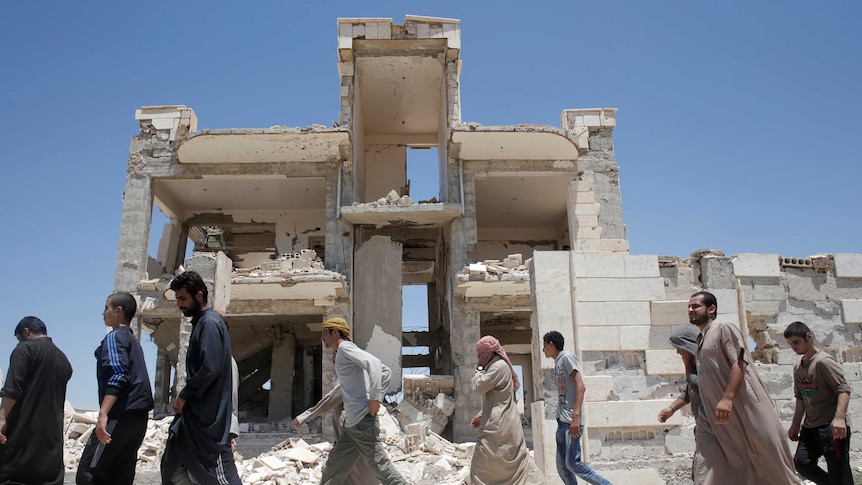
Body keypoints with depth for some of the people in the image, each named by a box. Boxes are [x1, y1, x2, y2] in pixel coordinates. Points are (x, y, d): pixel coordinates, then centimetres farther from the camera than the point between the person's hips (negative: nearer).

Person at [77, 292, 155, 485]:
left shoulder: (114, 337, -4)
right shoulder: (133, 340, 22)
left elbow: (117, 376, -19)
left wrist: (103, 414, -25)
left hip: (120, 416, -9)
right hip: (138, 416, 9)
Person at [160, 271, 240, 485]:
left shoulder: (210, 323, -13)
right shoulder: (201, 323, 16)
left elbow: (210, 369, -23)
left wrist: (184, 396, -12)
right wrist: (185, 397, 10)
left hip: (207, 415, -10)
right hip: (196, 412, 10)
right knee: (174, 468, 12)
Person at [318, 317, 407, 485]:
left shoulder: (345, 347, -6)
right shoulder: (343, 354, 22)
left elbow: (374, 363, -24)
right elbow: (384, 369, 24)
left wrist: (374, 397, -22)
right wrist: (378, 396, 16)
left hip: (362, 421, -10)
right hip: (351, 424, 10)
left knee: (383, 469, -5)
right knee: (331, 471, 9)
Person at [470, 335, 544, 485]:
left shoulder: (499, 366, -15)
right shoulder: (497, 366, 17)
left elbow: (478, 387, -18)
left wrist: (480, 368, -5)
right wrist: (481, 416, 16)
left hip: (498, 427, -10)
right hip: (503, 425, 10)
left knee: (482, 469, -3)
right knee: (518, 464, 12)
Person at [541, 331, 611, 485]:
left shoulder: (567, 357, -6)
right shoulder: (557, 362, 19)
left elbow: (580, 386, -16)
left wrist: (576, 416, -24)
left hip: (571, 420, -9)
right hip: (562, 420, 9)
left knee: (573, 463, -9)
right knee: (562, 465, 7)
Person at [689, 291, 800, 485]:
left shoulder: (723, 328, -3)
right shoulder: (700, 341, 21)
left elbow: (739, 362, -16)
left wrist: (728, 398, -26)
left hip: (745, 409, -8)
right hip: (717, 418, 8)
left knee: (769, 463, 1)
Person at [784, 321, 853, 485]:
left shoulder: (823, 361, -8)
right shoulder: (798, 367, 16)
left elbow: (843, 389, -17)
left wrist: (839, 417, -30)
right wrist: (795, 425, 19)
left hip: (831, 427, -7)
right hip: (810, 427, 7)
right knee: (802, 463, -8)